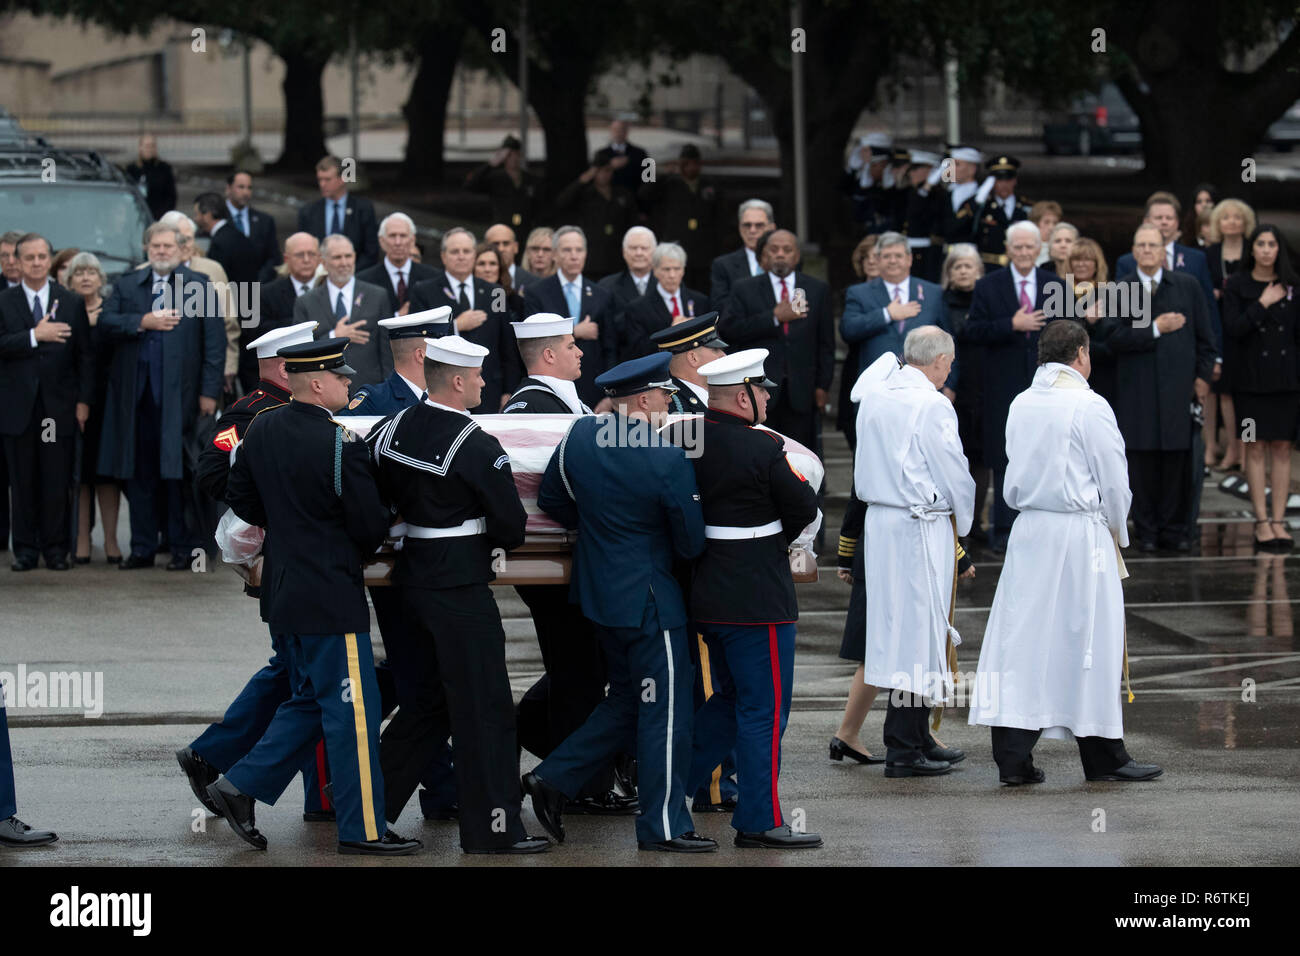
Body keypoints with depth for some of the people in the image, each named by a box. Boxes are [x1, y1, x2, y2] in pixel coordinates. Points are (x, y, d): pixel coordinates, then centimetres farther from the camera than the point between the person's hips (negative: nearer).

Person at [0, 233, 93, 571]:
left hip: (60, 405, 0)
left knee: (58, 482, -1)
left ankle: (56, 549, 7)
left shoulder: (72, 302, 7)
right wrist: (36, 336, -19)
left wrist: (84, 400, -1)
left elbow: (85, 354, 6)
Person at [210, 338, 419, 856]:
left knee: (310, 700, 21)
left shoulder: (261, 429, 2)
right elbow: (372, 527, -14)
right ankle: (363, 829, 6)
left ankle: (240, 785, 17)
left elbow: (240, 499, 13)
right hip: (332, 596, -8)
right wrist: (351, 549, 8)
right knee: (351, 711, 0)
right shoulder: (341, 444, -20)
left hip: (283, 592, 8)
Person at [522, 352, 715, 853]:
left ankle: (553, 779, 19)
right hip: (647, 598, -7)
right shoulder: (668, 460, -21)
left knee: (626, 700, 22)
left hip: (597, 590, 7)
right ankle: (663, 825, 9)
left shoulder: (580, 434, -3)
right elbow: (691, 543, -13)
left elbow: (551, 500, 10)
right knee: (665, 712, 3)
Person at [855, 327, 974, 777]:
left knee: (897, 626, 13)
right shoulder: (932, 406, -14)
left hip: (879, 518, 8)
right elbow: (955, 474, -9)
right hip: (922, 526, -8)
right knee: (919, 626, -4)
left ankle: (918, 739, 20)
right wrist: (962, 524, 7)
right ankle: (903, 750, -4)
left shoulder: (873, 396, 8)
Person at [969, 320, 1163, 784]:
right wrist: (1117, 534, 10)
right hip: (1082, 532, -5)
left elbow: (1016, 472, 13)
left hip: (1029, 531, 5)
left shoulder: (1020, 405, 7)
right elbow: (1114, 481, -6)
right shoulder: (1089, 406, -10)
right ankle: (1103, 756, 10)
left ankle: (1012, 758, 1)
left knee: (1021, 639, 4)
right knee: (1090, 642, 3)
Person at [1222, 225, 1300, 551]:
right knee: (1256, 449, -2)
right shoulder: (1237, 285, 0)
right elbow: (1232, 329, -10)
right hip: (1251, 379, -2)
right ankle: (1261, 522, 1)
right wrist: (1262, 305, -13)